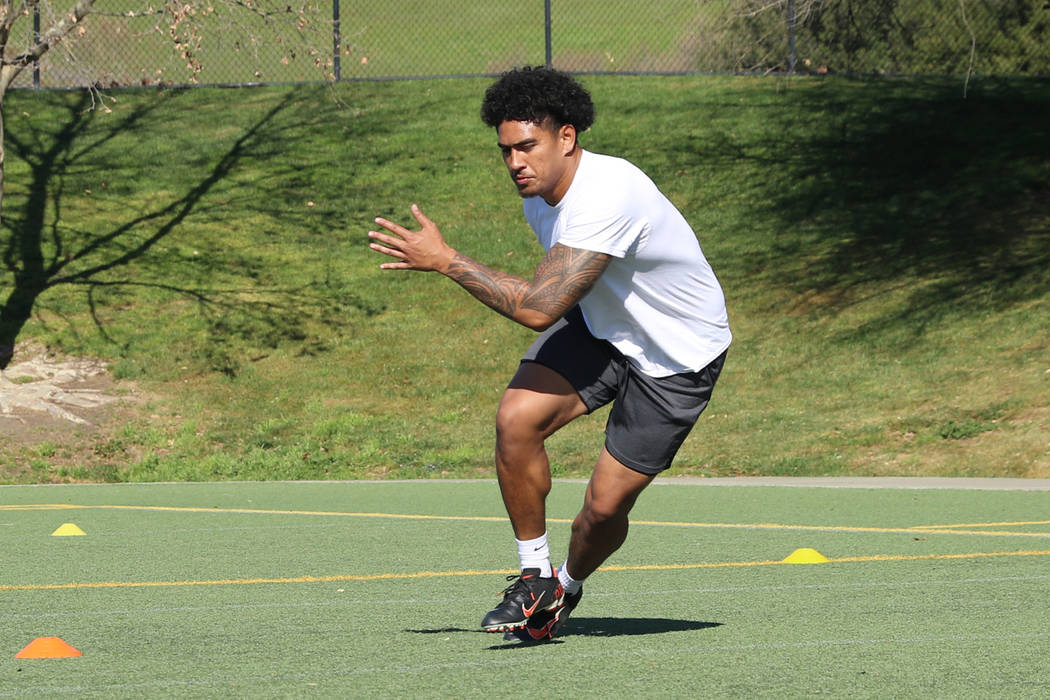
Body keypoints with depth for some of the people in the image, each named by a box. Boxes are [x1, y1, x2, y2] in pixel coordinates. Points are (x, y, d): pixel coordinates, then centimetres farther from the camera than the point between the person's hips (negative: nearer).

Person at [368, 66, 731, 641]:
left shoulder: (606, 196, -34)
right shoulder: (538, 198, -5)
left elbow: (539, 309, -38)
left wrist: (444, 260, -32)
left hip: (679, 355, -7)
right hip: (601, 328, 7)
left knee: (606, 505, -9)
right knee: (516, 417, -19)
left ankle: (569, 587, 25)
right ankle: (534, 576, -4)